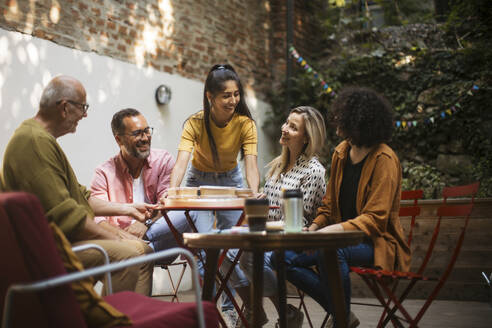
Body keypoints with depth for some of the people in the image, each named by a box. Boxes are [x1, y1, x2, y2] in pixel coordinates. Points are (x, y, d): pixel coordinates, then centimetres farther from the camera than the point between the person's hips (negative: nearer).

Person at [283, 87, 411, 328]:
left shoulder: (384, 160, -13)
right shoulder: (341, 153, 9)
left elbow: (375, 219, -18)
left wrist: (333, 230, -30)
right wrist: (314, 228, -4)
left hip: (376, 243, -8)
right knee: (285, 256, -12)